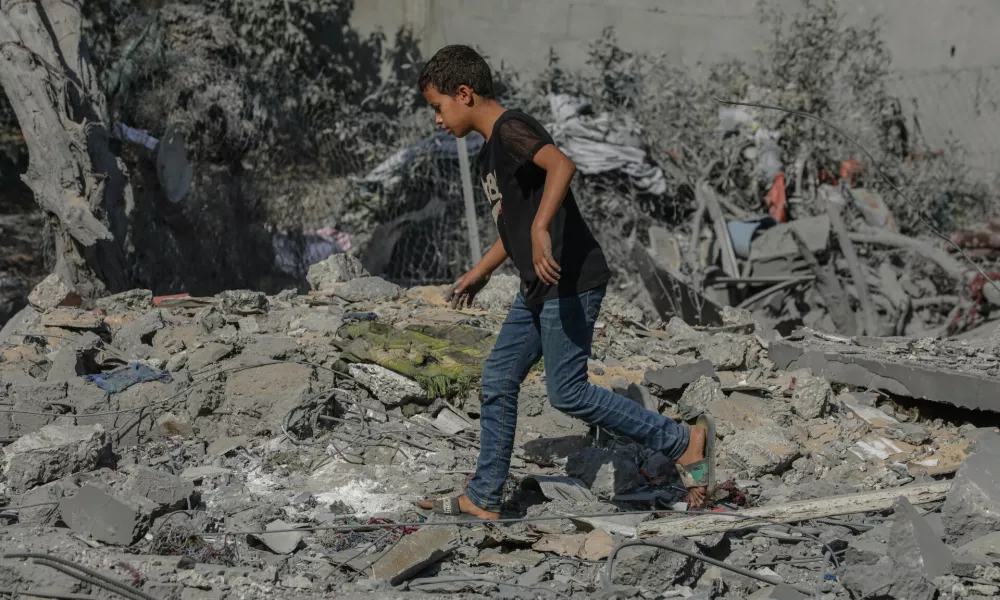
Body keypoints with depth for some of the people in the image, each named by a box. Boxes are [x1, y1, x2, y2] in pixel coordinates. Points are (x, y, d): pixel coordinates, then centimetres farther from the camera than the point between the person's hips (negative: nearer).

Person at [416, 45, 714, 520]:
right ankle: (482, 499, 17)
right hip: (537, 287, 10)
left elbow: (562, 164, -34)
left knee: (566, 392, -8)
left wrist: (541, 229, -42)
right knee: (498, 381, 9)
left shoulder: (512, 129, -14)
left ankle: (684, 442, 1)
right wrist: (481, 272, 34)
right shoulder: (491, 149, 18)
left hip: (571, 281, -10)